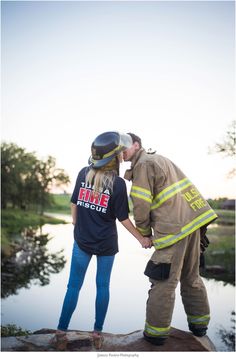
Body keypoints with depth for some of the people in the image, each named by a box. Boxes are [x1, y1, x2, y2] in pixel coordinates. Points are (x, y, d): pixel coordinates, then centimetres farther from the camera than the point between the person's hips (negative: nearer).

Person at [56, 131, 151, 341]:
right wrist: (142, 239, 2)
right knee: (103, 286, 15)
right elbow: (123, 218, -9)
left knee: (74, 285, 13)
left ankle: (62, 329, 18)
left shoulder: (84, 174, -4)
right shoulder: (118, 184, -14)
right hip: (107, 244, -2)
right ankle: (97, 330, 24)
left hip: (82, 241, 2)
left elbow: (74, 203, 4)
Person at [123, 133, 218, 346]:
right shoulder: (160, 158, 21)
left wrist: (145, 234, 1)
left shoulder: (143, 165, -7)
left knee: (164, 283, 0)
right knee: (191, 277, 19)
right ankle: (199, 325, 30)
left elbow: (141, 205, -10)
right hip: (192, 220, 9)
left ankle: (156, 333, 10)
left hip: (174, 229, -9)